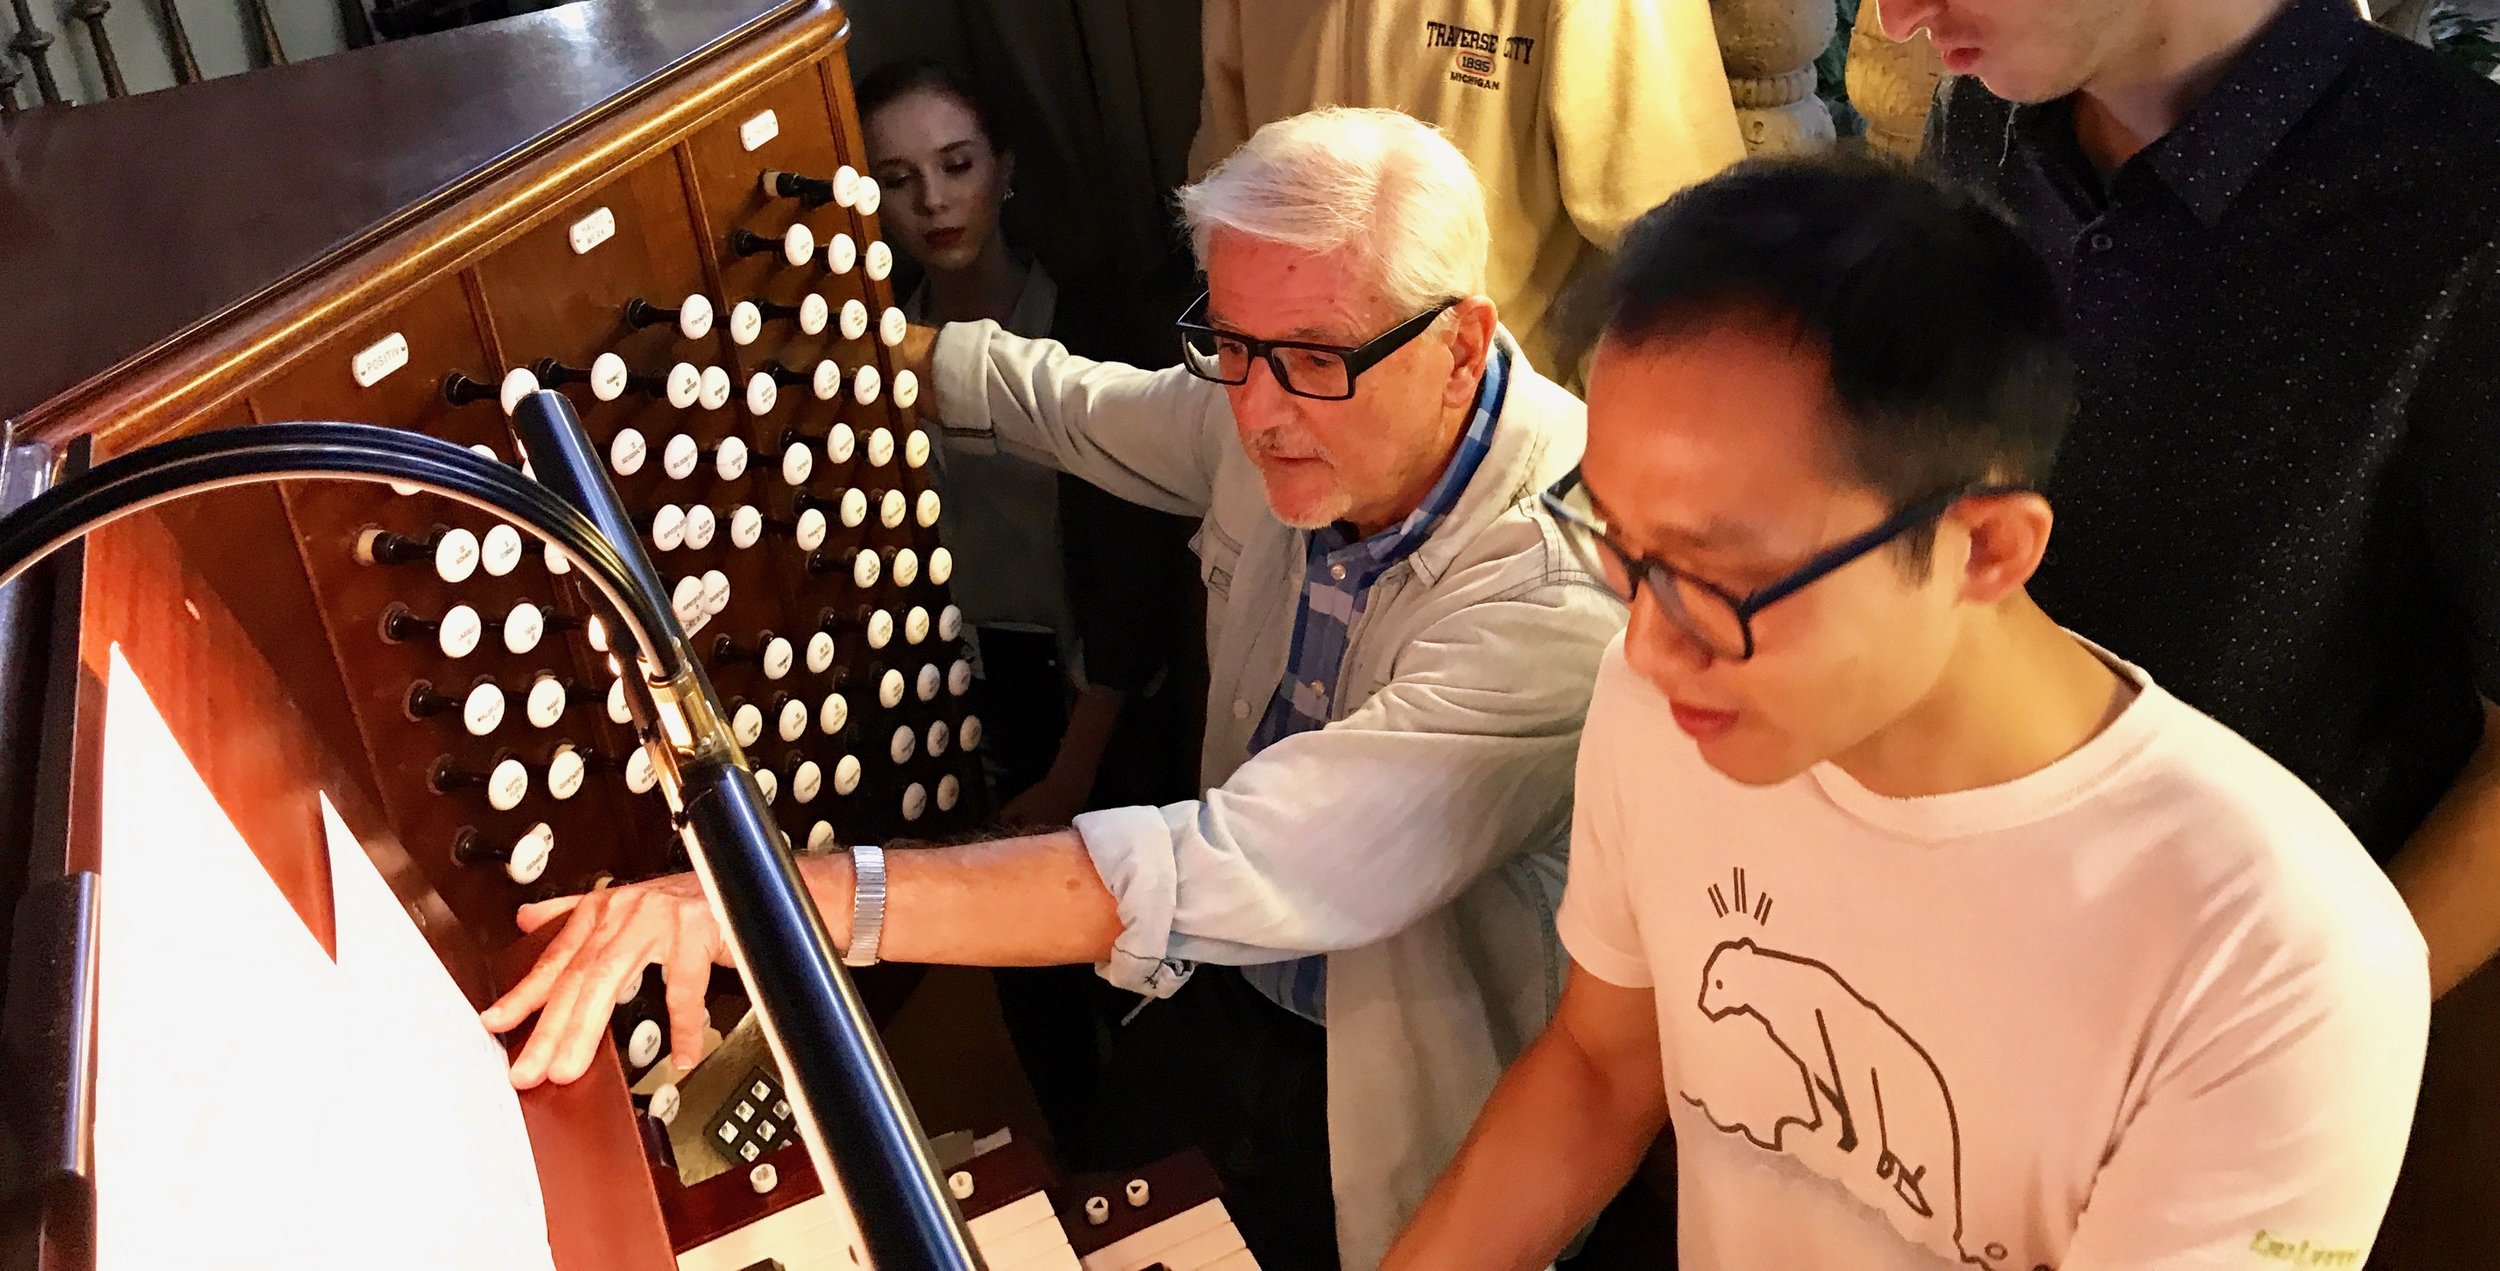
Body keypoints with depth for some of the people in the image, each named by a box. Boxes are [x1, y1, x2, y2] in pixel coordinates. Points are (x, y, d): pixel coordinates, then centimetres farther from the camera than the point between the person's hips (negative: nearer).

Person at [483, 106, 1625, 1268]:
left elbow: (1224, 873, -40)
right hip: (1234, 996, 6)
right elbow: (1058, 399, 11)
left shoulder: (1560, 591, -32)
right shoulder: (1284, 412, -10)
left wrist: (788, 892, -45)